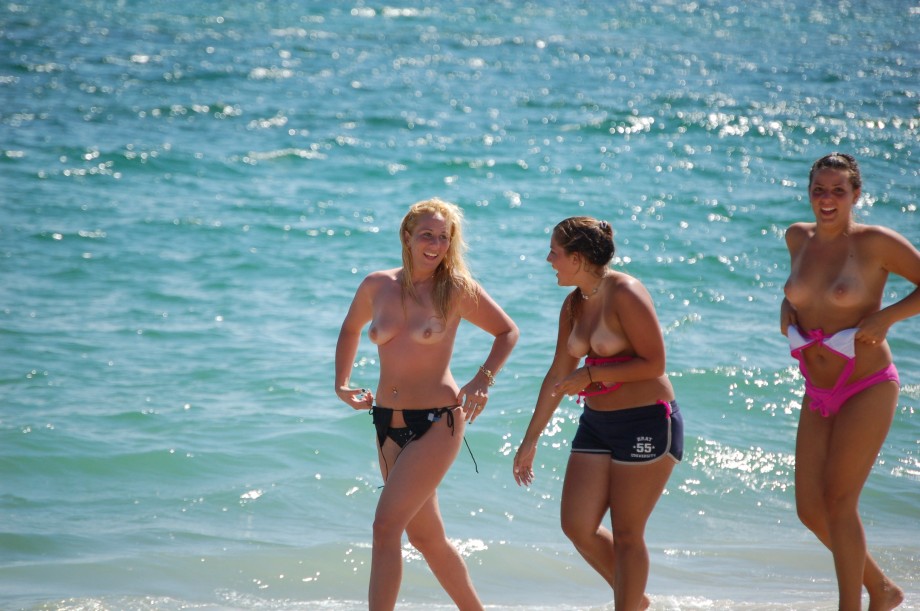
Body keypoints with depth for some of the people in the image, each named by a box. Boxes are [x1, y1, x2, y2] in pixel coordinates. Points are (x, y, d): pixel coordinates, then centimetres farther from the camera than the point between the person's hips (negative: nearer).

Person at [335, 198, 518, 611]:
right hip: (388, 422, 5)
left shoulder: (457, 290, -6)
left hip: (437, 422, -5)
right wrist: (342, 384, 11)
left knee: (386, 526, -15)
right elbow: (350, 330, 23)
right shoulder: (377, 286, 3)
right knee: (425, 536, 14)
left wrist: (483, 379, -7)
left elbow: (508, 332, 6)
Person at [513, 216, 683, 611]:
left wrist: (589, 375, -18)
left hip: (646, 423, -8)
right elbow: (558, 375, 16)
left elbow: (654, 363, -20)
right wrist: (530, 440, 18)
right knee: (577, 526, 6)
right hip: (597, 423, 8)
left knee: (626, 534, -1)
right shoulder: (574, 304, 9)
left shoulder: (625, 294, -15)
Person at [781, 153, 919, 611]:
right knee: (810, 509, 5)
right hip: (818, 395, 7)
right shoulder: (798, 238, 5)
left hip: (868, 388, -7)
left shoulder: (874, 242, -12)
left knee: (838, 502, -9)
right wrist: (786, 309, 7)